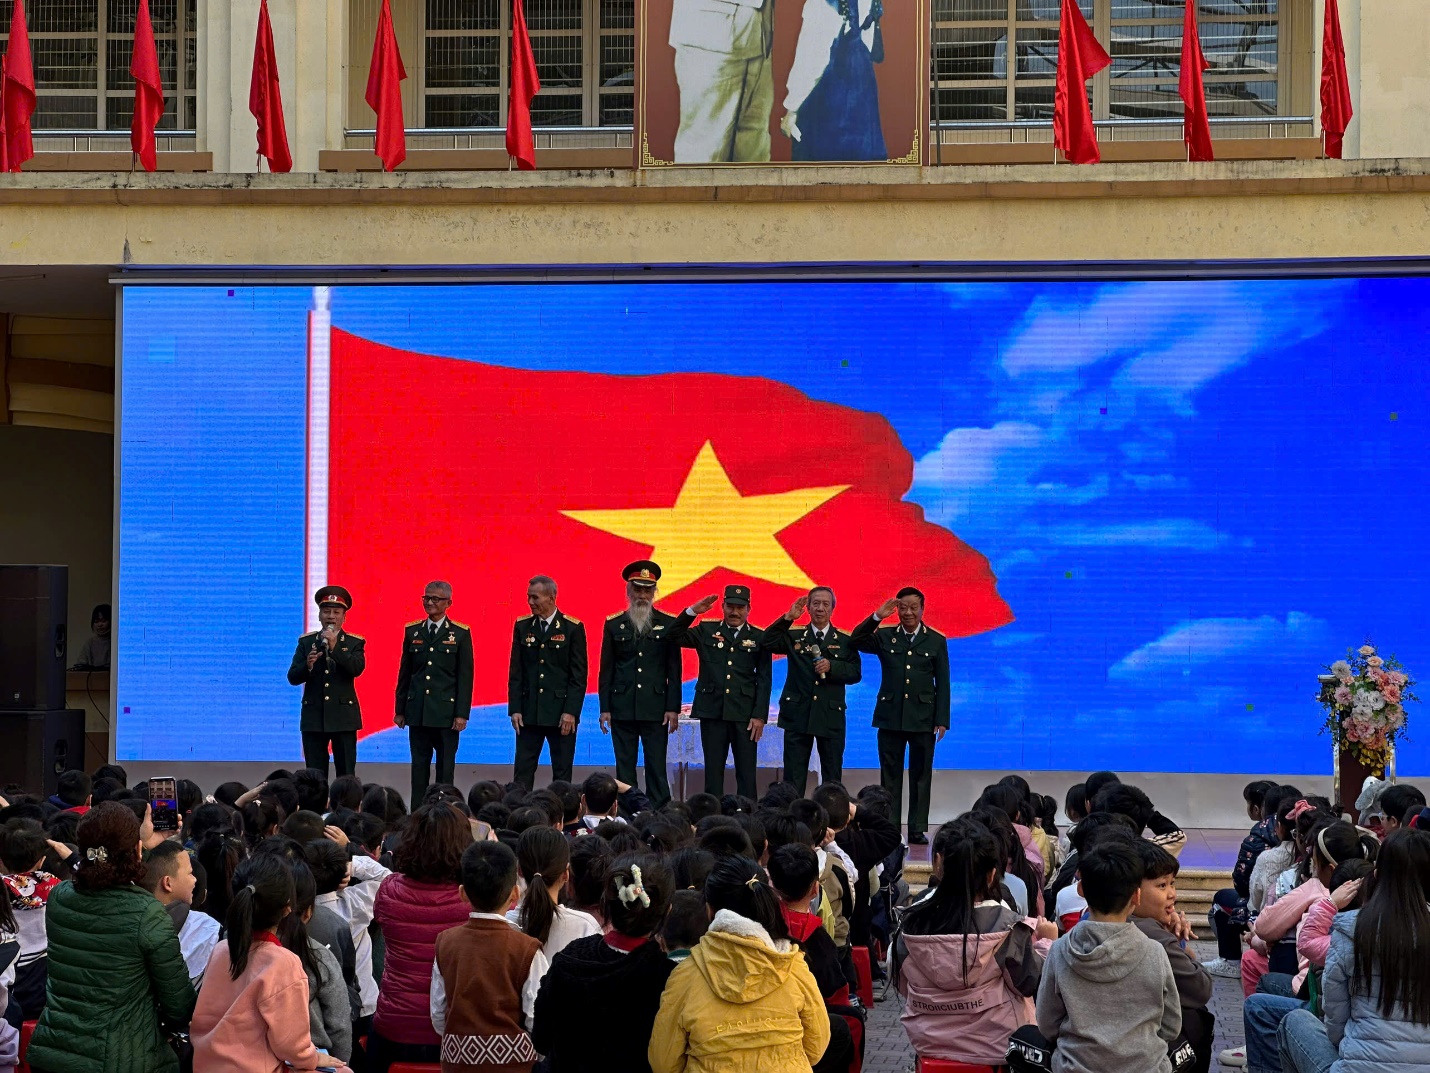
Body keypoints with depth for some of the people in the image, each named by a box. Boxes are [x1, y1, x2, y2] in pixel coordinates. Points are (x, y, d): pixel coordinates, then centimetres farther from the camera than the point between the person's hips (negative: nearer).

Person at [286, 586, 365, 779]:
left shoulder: (355, 643, 5)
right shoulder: (306, 642, 9)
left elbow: (357, 668, -13)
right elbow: (293, 677, 2)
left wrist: (334, 647, -22)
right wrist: (307, 665, -18)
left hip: (343, 718, -1)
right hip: (313, 718, 2)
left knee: (346, 776, -2)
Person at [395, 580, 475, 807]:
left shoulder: (460, 634, 0)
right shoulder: (412, 631, 9)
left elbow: (465, 676, -2)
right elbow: (404, 673, 11)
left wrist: (462, 713, -8)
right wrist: (400, 709, 8)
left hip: (446, 710, -3)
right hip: (418, 711, 3)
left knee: (446, 766, 2)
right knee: (419, 765, 5)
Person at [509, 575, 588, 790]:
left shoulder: (572, 628, -3)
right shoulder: (522, 627, 6)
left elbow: (579, 675, -5)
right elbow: (516, 672, 7)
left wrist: (570, 712, -12)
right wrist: (515, 709, -1)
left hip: (561, 713, -3)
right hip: (529, 713, 3)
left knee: (562, 772, 3)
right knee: (523, 772, 2)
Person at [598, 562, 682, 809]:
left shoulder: (668, 624, 5)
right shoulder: (614, 625, 8)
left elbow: (674, 670, 3)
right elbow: (606, 670, 8)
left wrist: (673, 708, -4)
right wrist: (605, 708, 1)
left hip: (655, 709, -1)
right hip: (622, 709, 1)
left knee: (656, 767, -2)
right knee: (624, 767, 4)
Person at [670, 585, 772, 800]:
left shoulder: (759, 637, 5)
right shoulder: (706, 631, 9)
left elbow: (764, 680, 2)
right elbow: (674, 636, 0)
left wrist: (760, 716, -5)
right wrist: (692, 612, -11)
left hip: (745, 714, -1)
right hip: (712, 711, 1)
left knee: (746, 772, 0)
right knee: (713, 770, 4)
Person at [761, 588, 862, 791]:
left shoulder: (844, 642, 8)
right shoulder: (794, 637, 8)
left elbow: (856, 673, 0)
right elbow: (768, 642, -8)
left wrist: (831, 667, -16)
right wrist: (788, 618, -14)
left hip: (831, 716, 0)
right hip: (798, 716, 0)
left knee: (832, 779, 5)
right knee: (793, 779, 3)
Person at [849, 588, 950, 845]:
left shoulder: (936, 641, 4)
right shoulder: (885, 637, 6)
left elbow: (942, 683, 3)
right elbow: (855, 641, -7)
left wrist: (942, 720, -3)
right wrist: (877, 617, -15)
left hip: (923, 718, -1)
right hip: (890, 717, 1)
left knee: (921, 775, 3)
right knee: (890, 776, 4)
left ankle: (918, 830, 9)